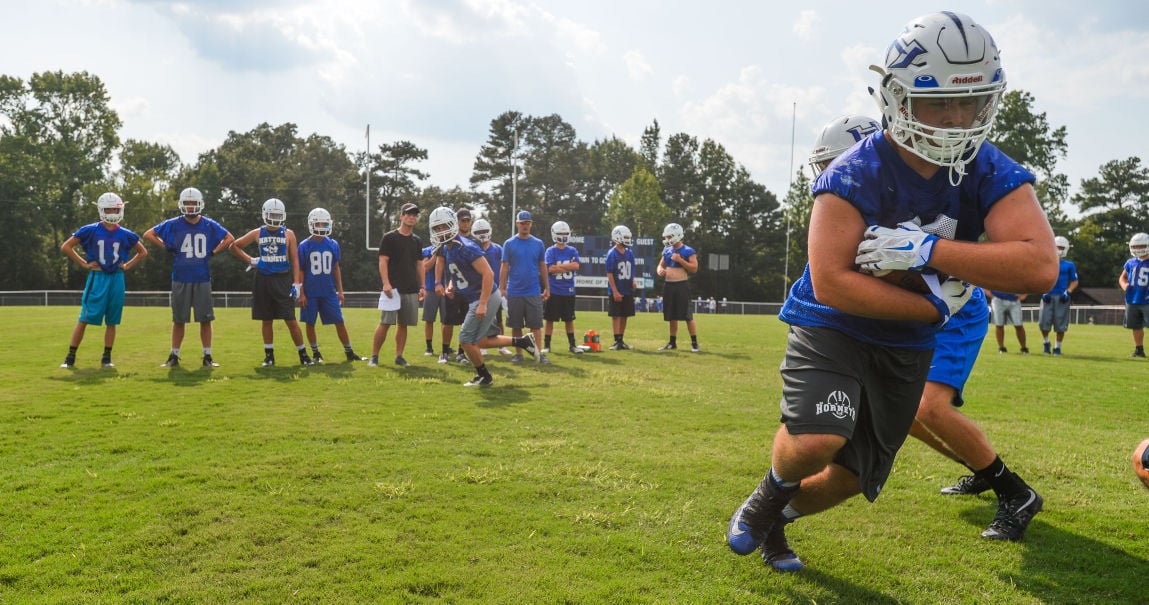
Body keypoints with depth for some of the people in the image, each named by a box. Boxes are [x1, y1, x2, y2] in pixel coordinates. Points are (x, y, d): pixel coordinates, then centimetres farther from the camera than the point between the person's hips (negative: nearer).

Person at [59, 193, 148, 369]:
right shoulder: (90, 230, -3)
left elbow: (143, 252, 18)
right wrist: (84, 263, -4)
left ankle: (106, 358, 16)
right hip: (97, 278, -3)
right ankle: (70, 357, 3)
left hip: (116, 279, 3)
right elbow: (66, 247, 1)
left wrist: (127, 265, 6)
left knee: (111, 321, 7)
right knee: (83, 319, -4)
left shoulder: (125, 235, 5)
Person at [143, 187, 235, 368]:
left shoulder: (209, 225, 2)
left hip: (202, 280, 0)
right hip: (180, 279, 0)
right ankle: (174, 357, 16)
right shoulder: (173, 224, 1)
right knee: (179, 320, 7)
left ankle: (207, 357, 10)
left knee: (205, 319, 2)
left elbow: (229, 238, 12)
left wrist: (213, 252, 4)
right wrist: (167, 248, 0)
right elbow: (148, 234, 7)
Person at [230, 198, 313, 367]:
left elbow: (294, 260, 1)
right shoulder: (257, 233, 6)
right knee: (267, 320, 9)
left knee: (291, 320, -5)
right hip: (263, 280, 2)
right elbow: (234, 246, 16)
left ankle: (303, 355, 4)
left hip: (283, 279, -2)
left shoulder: (288, 234, 3)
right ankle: (269, 355, 18)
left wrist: (296, 283, -6)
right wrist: (250, 260, 4)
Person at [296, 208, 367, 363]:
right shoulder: (304, 246, -3)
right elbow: (300, 272, 0)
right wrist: (301, 293, -4)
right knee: (310, 323, 6)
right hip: (310, 293, -2)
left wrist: (340, 290, 8)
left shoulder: (333, 245, 4)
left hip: (329, 292, 2)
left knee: (339, 322, 2)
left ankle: (349, 352, 10)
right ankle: (316, 353, 20)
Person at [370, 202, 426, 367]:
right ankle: (374, 356, 3)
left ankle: (399, 356, 15)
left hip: (411, 290, 5)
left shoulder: (417, 241, 14)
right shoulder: (389, 237, -3)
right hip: (393, 288, -5)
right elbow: (383, 262, -8)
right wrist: (386, 283, -19)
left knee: (403, 324, 8)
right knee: (385, 323, -7)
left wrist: (422, 286, 10)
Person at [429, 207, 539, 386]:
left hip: (486, 298, -10)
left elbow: (488, 274, -25)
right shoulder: (445, 248, 6)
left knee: (466, 340, -5)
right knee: (482, 341, 15)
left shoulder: (466, 247, -21)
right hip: (474, 299, 10)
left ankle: (484, 377, 13)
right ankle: (522, 341, 24)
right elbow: (440, 259, 31)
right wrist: (438, 282, 14)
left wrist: (483, 304, -27)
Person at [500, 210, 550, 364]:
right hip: (514, 292, 0)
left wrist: (547, 288, 9)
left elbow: (543, 267, 10)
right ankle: (518, 353, 16)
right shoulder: (509, 244, 1)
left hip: (534, 292, 0)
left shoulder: (538, 244, 5)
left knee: (536, 325, -1)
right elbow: (504, 267, 2)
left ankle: (538, 353, 2)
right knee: (516, 325, 7)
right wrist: (501, 288, -3)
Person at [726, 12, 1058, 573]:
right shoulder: (853, 176, -22)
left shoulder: (994, 176, -12)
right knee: (818, 440, -29)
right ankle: (773, 490, 9)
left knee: (853, 475, 11)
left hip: (907, 347, 5)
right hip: (831, 326, -4)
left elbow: (1040, 267, -27)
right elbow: (831, 283, -27)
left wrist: (925, 249, -34)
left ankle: (775, 518, 42)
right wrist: (936, 304, -26)